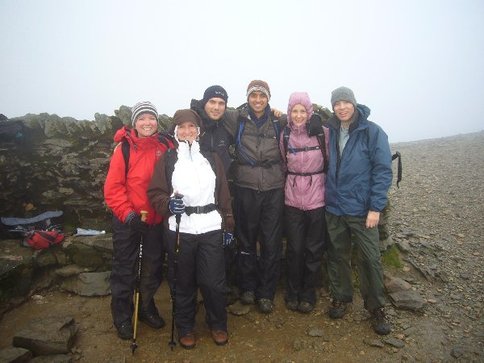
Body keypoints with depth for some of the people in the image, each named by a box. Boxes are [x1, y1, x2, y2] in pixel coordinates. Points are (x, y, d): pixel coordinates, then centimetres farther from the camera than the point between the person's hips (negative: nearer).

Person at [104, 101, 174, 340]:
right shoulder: (124, 148, -12)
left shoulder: (166, 146, -3)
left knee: (153, 266, 18)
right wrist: (127, 213, -20)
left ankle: (147, 307, 40)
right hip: (128, 220, -3)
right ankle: (122, 317, 30)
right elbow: (113, 187, -13)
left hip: (157, 219, 4)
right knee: (124, 269, 10)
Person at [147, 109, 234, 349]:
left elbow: (224, 194, 10)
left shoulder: (211, 158, 10)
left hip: (211, 228, 1)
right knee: (183, 282, 10)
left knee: (213, 281, 4)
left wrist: (228, 224, 7)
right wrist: (169, 204, -19)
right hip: (180, 229, 0)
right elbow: (155, 193, 1)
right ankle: (185, 327, 32)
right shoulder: (167, 160, 5)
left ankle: (218, 324, 29)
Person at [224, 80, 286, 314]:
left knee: (271, 243, 4)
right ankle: (247, 286, 28)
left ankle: (266, 293, 19)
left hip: (273, 189, 1)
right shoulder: (237, 119, 2)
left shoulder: (278, 121, 7)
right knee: (246, 240, 9)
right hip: (245, 189, -1)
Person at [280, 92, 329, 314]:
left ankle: (308, 294, 25)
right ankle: (292, 293, 26)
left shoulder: (322, 133, -6)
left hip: (317, 197, -1)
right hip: (292, 198, 2)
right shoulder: (285, 135, 3)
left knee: (314, 248, 7)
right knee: (294, 248, 7)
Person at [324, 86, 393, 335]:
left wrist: (376, 207, -13)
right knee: (337, 255, 12)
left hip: (362, 209, -3)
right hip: (334, 207, 4)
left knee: (370, 259, 2)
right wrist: (328, 196, 3)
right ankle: (340, 298, 30)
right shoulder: (330, 131, 5)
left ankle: (376, 308, 21)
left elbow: (383, 171, -8)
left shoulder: (372, 132, -6)